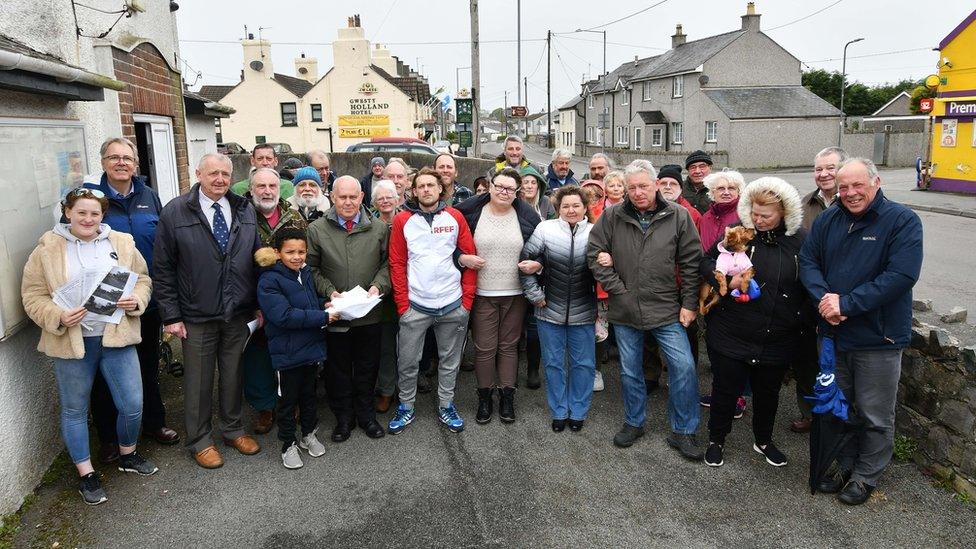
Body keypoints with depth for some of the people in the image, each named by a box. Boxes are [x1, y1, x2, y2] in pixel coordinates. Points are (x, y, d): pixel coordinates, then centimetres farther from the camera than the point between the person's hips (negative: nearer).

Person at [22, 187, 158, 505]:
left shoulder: (122, 243, 5)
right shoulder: (47, 249, -2)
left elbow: (142, 280, 11)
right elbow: (33, 295, -1)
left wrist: (136, 300, -10)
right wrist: (58, 316, -18)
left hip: (117, 337, 2)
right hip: (71, 341, -1)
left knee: (132, 404, 4)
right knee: (75, 409, 11)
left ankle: (127, 455, 32)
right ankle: (86, 473, 27)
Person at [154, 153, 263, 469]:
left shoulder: (245, 211, 4)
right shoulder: (175, 213, -7)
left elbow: (257, 259, 8)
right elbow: (163, 270, -6)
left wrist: (259, 304, 4)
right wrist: (171, 316, -9)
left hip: (239, 314, 3)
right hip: (197, 317, -3)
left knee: (234, 375, 17)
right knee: (198, 381, 10)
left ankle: (233, 429, 36)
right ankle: (200, 440, 28)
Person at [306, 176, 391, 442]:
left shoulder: (379, 229, 2)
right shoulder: (317, 230, -2)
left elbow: (387, 263, 6)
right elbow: (312, 268, 0)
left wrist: (378, 285, -11)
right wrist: (329, 291, -13)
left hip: (369, 313, 1)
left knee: (367, 368, 14)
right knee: (338, 368, 11)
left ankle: (366, 415, 31)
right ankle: (344, 418, 27)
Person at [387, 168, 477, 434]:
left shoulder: (455, 217, 1)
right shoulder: (402, 220, 0)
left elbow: (469, 256, 2)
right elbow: (397, 263, 0)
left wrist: (467, 298, -4)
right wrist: (402, 303, -6)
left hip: (453, 305, 1)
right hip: (415, 305, -1)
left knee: (450, 361, 12)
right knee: (407, 362, 6)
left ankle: (446, 406, 29)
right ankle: (406, 407, 25)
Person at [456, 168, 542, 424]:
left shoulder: (527, 216, 1)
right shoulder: (471, 213, -4)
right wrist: (463, 258, -14)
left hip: (515, 294, 1)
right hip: (482, 294, -1)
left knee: (509, 345, 11)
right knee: (485, 347, 4)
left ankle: (507, 396, 25)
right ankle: (484, 397, 22)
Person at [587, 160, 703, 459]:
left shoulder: (678, 216, -5)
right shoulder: (612, 217, -3)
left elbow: (691, 262, -2)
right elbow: (594, 253, 0)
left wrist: (689, 304, -4)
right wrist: (616, 287, -7)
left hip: (666, 309, -1)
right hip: (625, 310, 1)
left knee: (684, 367, -3)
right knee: (630, 370, 14)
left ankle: (683, 432, 14)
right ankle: (634, 423, 34)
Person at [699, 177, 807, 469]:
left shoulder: (800, 240, -5)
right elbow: (707, 262, -1)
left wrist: (802, 320, -5)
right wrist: (726, 280, -20)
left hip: (777, 341, 2)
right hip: (731, 335, -2)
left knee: (768, 393, 20)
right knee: (726, 390, 11)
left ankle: (764, 440, 44)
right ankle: (716, 440, 33)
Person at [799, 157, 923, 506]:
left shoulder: (902, 221, -12)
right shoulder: (828, 220, 3)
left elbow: (902, 275, -21)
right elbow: (808, 260, 0)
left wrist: (846, 304, -23)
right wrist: (824, 299, -19)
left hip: (878, 337, -5)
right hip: (834, 333, 5)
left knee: (875, 416, 10)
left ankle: (866, 477, 29)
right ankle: (846, 465, 38)